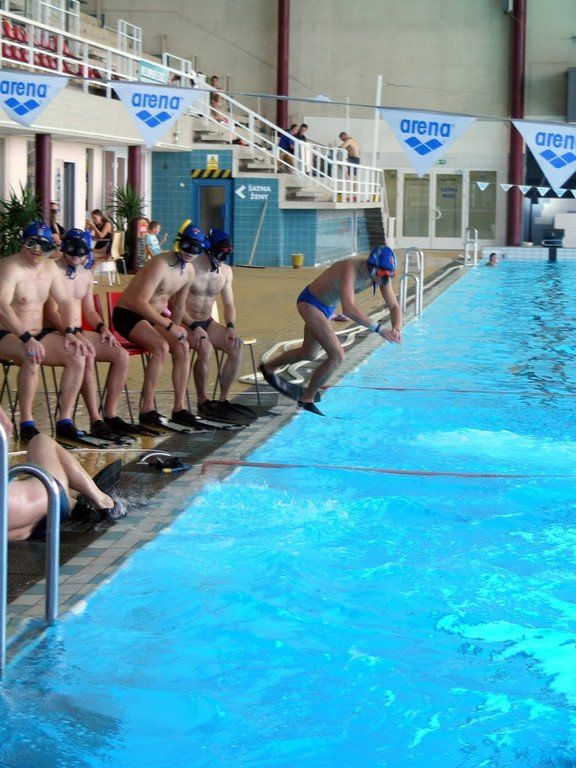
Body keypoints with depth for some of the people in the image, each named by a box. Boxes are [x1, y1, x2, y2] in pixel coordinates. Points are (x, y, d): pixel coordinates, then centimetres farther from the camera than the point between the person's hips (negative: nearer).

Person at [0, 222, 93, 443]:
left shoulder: (50, 267, 9)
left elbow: (64, 302, 14)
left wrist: (69, 332, -4)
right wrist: (27, 339, -39)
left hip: (39, 334, 7)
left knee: (78, 356, -14)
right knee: (32, 357, -38)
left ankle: (65, 421, -12)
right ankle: (26, 424, -30)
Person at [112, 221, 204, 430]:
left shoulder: (189, 272, 4)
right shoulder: (160, 265, -24)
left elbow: (178, 306, 19)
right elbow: (140, 302, -29)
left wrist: (175, 330, 12)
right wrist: (170, 326, -29)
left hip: (154, 316, 8)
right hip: (127, 314, -8)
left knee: (182, 347, -12)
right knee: (161, 346, -30)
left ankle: (179, 408, -7)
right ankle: (147, 410, -26)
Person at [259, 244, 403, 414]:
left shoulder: (381, 274, -15)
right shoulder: (351, 269, -37)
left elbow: (394, 307, -9)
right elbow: (348, 308, -50)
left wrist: (396, 329, -30)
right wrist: (378, 328, -53)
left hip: (327, 307, 9)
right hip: (310, 303, -9)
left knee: (308, 353, 26)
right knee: (337, 356, -17)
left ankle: (268, 368, 50)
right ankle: (307, 399, -1)